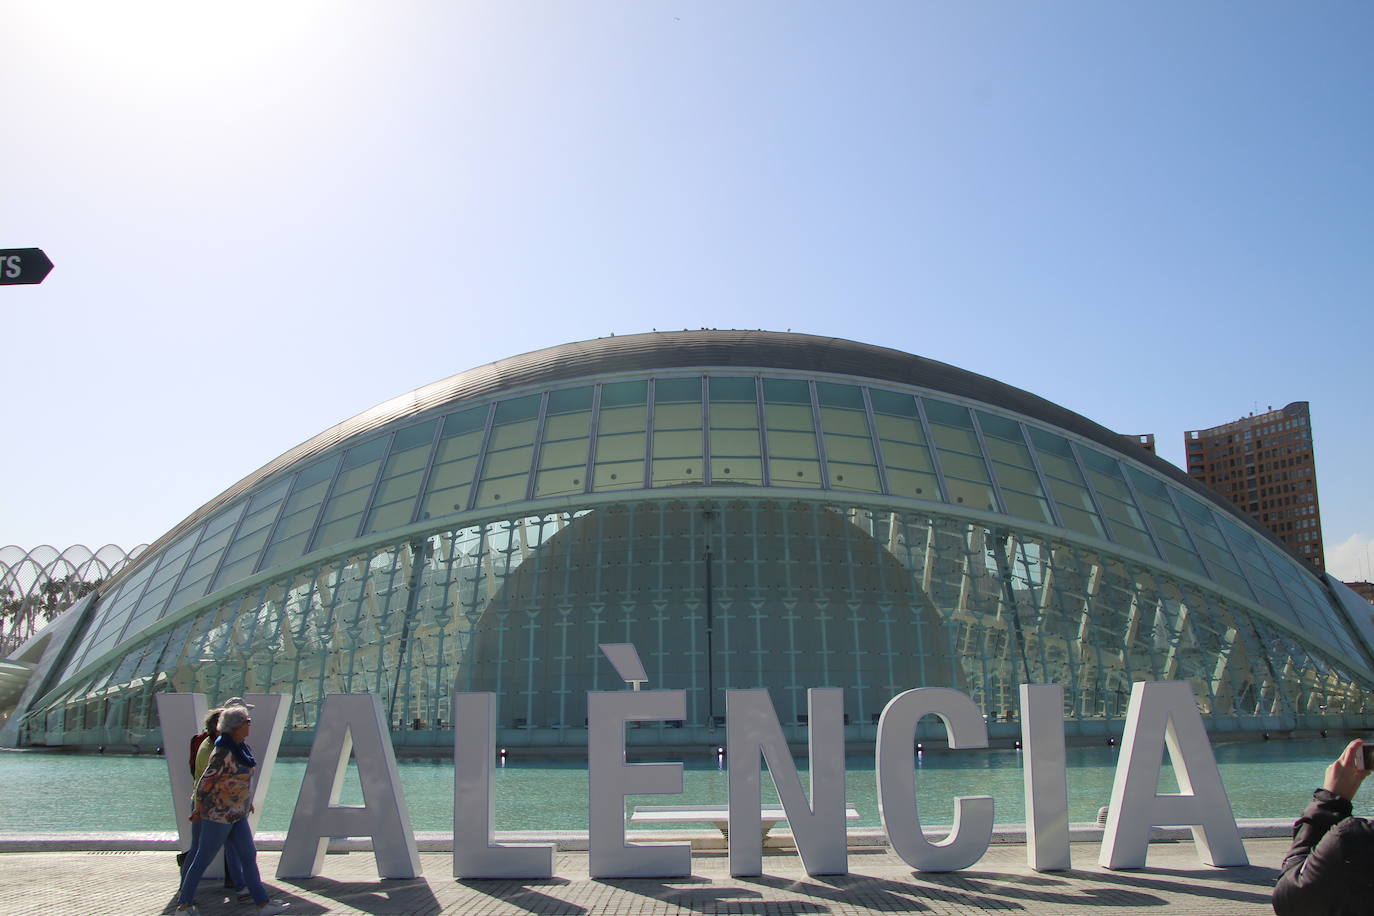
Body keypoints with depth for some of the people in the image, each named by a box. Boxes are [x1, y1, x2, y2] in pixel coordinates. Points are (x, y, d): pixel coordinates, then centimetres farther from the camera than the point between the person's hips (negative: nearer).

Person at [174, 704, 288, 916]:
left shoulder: (242, 747, 7)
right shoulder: (223, 752, -21)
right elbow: (204, 783, -17)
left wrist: (247, 801, 22)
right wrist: (199, 811, -6)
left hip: (237, 815, 9)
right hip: (219, 814, -9)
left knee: (249, 855, 7)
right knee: (203, 859, 4)